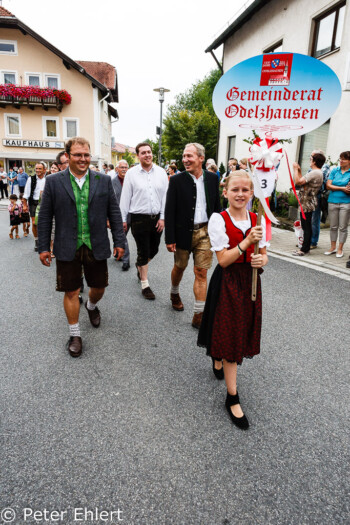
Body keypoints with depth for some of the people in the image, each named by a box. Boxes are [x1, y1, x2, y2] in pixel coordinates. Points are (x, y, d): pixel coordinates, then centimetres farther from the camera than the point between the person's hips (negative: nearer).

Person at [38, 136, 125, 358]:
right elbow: (45, 216, 2)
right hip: (68, 248, -1)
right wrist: (43, 247, 1)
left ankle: (92, 306, 50)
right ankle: (75, 334, 25)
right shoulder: (54, 181, 0)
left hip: (96, 247, 2)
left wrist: (119, 241, 1)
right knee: (71, 292, 6)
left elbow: (114, 213, 4)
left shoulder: (104, 180, 2)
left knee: (99, 287, 14)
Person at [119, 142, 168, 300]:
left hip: (157, 218, 3)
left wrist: (162, 217, -1)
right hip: (139, 218, -3)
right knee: (143, 252, 4)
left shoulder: (161, 172, 3)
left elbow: (165, 196, 4)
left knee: (153, 250, 16)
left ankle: (140, 266, 47)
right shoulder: (131, 173, -3)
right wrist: (123, 219, 0)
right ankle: (145, 285, 17)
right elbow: (125, 197, 0)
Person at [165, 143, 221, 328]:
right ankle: (174, 294, 49)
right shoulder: (177, 180, -6)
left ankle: (198, 315, 11)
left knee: (201, 273, 2)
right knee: (179, 267, 17)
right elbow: (169, 212, -8)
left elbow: (217, 206, 8)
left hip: (205, 232, 2)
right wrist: (170, 238, -11)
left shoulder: (212, 178, 2)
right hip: (183, 232, -1)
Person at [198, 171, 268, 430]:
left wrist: (262, 260, -15)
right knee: (231, 338, 0)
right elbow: (223, 260, -16)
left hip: (250, 282, 5)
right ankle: (232, 398, 13)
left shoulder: (257, 219, 2)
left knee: (240, 332, 17)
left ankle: (218, 357, 51)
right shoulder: (219, 220, -11)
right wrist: (247, 241, -25)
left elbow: (263, 254, 8)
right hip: (227, 283, -5)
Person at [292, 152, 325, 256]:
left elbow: (298, 182, -22)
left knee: (306, 227, -6)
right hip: (308, 204, 10)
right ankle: (306, 247, 20)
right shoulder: (318, 173, 17)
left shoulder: (314, 173, -17)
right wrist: (299, 171, 15)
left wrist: (295, 169, -9)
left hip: (307, 204, -10)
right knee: (307, 227, 13)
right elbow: (302, 182, 16)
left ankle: (304, 249, -2)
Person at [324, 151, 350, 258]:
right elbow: (328, 185, -2)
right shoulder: (334, 170, 7)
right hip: (333, 201, 3)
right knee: (333, 226, 9)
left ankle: (340, 249, 13)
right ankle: (333, 247, 21)